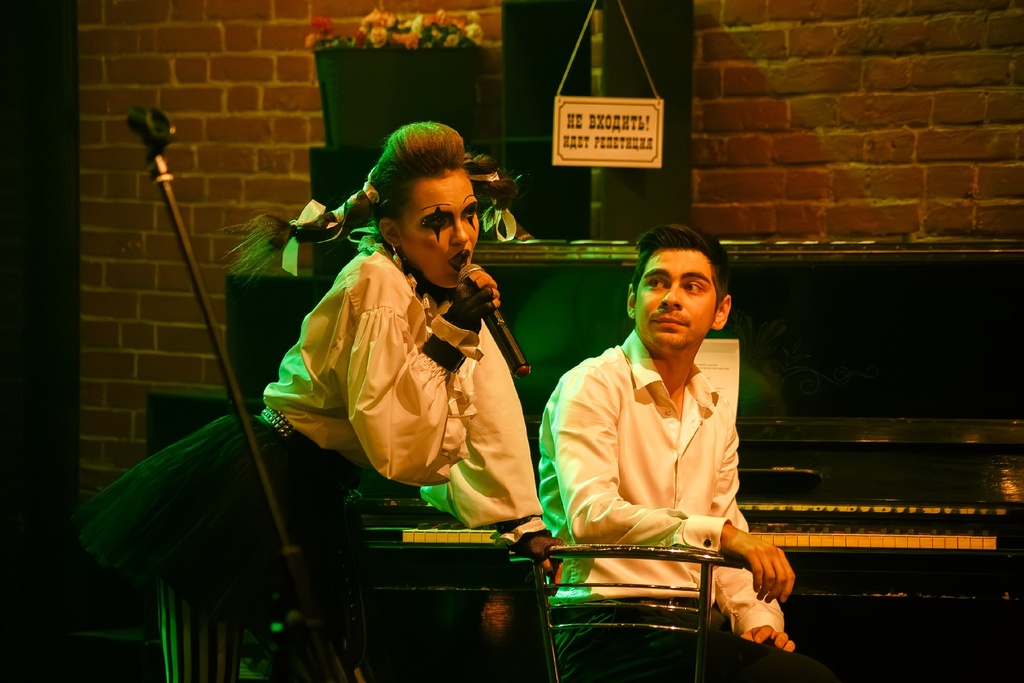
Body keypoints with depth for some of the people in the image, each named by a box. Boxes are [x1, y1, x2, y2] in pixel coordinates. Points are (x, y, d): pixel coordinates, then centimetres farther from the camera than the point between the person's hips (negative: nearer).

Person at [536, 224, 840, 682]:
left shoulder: (717, 414, 20)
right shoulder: (595, 386, -2)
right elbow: (589, 515, -17)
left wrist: (758, 618, 2)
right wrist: (721, 533, -24)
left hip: (692, 635, 7)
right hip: (608, 632, -7)